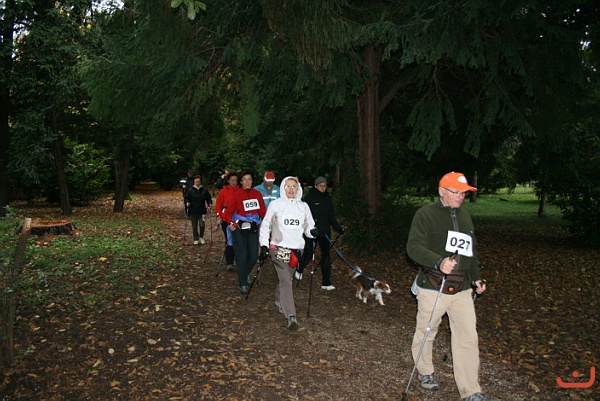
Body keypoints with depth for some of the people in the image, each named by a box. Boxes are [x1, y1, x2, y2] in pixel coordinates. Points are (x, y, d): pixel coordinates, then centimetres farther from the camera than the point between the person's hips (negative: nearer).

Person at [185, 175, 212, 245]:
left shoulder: (204, 190, 2)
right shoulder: (190, 190, 1)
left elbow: (208, 198, 7)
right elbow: (187, 198, 4)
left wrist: (209, 204, -10)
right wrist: (187, 203, -15)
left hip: (202, 211, -1)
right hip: (193, 211, 1)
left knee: (202, 224, -11)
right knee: (194, 226, 7)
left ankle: (201, 237, 15)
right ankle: (196, 239, 23)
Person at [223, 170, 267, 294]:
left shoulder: (257, 194, 3)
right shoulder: (237, 194, -7)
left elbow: (262, 210, 5)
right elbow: (228, 211, -5)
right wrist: (230, 223, -18)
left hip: (253, 228, 4)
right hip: (239, 228, -4)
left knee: (254, 256, 6)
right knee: (242, 256, -3)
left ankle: (245, 274, 36)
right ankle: (243, 284, 9)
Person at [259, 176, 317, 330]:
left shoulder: (303, 206, 8)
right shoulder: (275, 205, -1)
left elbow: (308, 225, 11)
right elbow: (265, 225, 4)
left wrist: (312, 231, -12)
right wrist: (264, 245, -2)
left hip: (296, 248, 4)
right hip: (279, 248, -4)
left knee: (287, 278, 15)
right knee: (285, 280, -13)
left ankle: (279, 300, 42)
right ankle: (291, 316, -15)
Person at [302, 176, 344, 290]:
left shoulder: (327, 198, 10)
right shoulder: (309, 198, -5)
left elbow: (331, 216, 15)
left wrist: (338, 228, 6)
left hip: (325, 231, 4)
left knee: (326, 255, 1)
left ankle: (326, 282, 4)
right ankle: (299, 270, 36)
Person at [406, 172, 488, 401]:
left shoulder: (464, 216, 13)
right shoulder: (426, 214, -9)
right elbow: (414, 247, -20)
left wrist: (475, 278, 19)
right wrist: (439, 262, -34)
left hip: (462, 290, 5)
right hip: (433, 289, -5)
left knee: (468, 338, 2)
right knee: (426, 333, 12)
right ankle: (425, 372, 37)